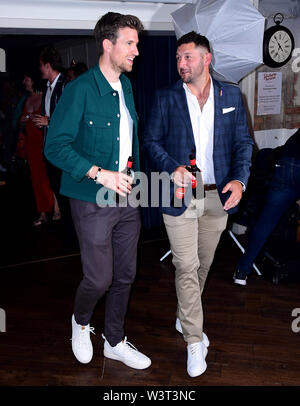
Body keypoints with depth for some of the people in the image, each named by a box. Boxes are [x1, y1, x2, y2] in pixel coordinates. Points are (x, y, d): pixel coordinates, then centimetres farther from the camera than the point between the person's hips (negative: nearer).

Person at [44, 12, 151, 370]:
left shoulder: (127, 87, 11)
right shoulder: (80, 89, -12)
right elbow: (55, 146, -15)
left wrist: (135, 176, 12)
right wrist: (99, 174, -22)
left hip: (127, 199, 7)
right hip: (93, 202, -7)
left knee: (125, 276, 13)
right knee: (100, 278, -1)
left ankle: (115, 342, 34)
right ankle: (80, 321, 35)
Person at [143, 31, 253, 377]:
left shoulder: (231, 95, 7)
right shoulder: (165, 98, 2)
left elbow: (243, 141, 6)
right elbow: (151, 141, 1)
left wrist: (239, 179, -10)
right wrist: (172, 168, -17)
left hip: (218, 195, 3)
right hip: (180, 195, -2)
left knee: (203, 264, 15)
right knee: (186, 268, -1)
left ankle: (185, 318, 39)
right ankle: (194, 341, 13)